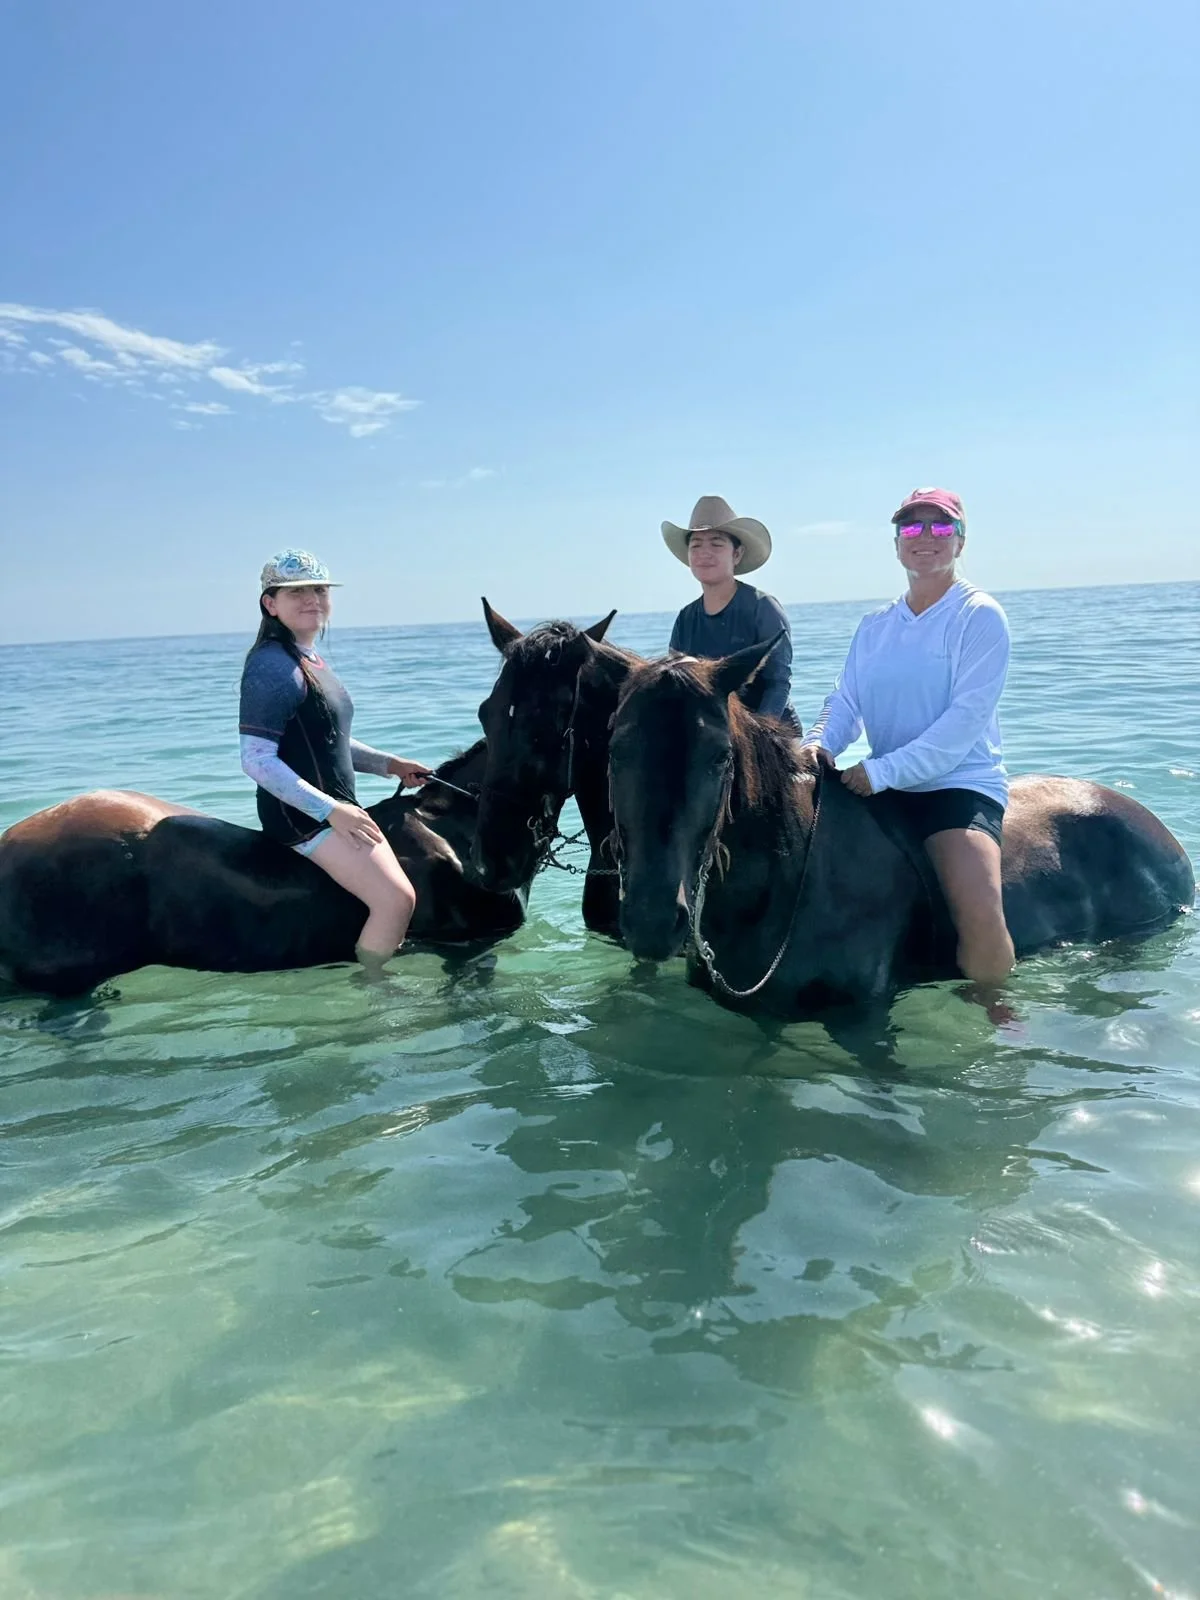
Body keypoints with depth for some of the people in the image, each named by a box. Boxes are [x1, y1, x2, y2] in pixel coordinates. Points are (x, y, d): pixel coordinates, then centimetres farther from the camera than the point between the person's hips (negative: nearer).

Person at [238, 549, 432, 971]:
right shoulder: (272, 667, -16)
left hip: (337, 807, 10)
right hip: (302, 816, -10)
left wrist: (388, 764, 11)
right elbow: (257, 760, -21)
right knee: (396, 899, -19)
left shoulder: (311, 662, 14)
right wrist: (331, 810, -25)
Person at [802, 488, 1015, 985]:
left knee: (980, 914, -29)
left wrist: (883, 770, -24)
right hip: (882, 789, 6)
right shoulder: (873, 626, 13)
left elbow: (966, 718, -16)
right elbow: (845, 702, 9)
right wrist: (819, 744, -15)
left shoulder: (981, 616, -5)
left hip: (961, 783, -6)